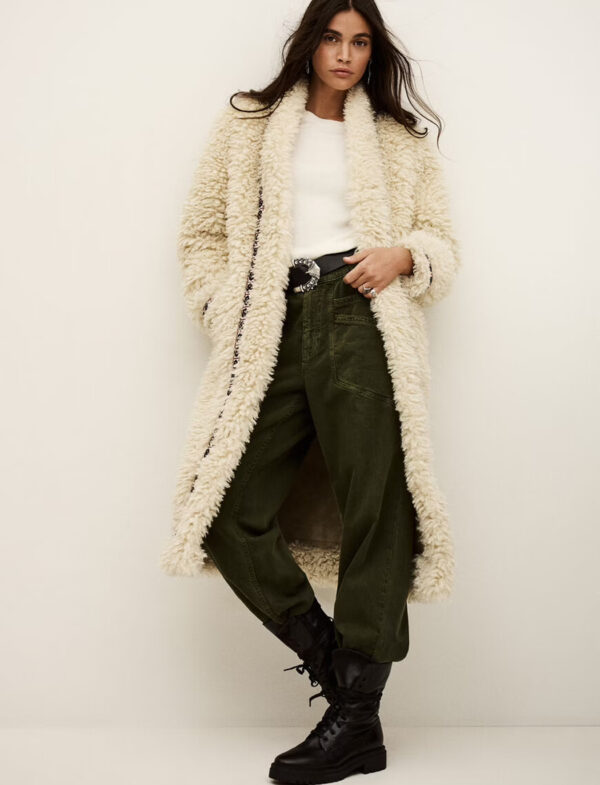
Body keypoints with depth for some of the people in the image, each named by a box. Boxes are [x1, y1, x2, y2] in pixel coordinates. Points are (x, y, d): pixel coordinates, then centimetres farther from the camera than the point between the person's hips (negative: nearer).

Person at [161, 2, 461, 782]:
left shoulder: (399, 141, 21)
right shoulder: (250, 126, 21)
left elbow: (442, 242, 20)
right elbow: (202, 233, 20)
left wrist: (403, 255, -3)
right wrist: (225, 314, 5)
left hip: (360, 319, -1)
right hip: (277, 333, 2)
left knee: (376, 508, -10)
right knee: (228, 514, -10)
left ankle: (357, 717, -4)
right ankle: (335, 660, 4)